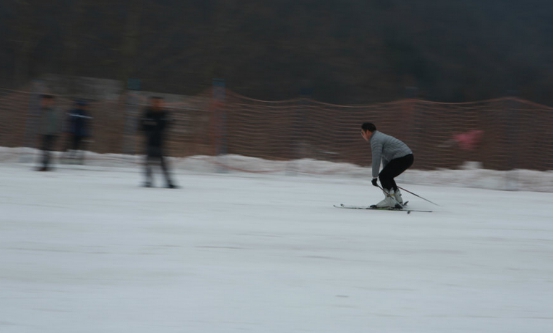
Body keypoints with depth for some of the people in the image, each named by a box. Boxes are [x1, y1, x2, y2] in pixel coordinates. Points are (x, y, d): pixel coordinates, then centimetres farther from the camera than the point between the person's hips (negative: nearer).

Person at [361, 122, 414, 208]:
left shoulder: (375, 140, -10)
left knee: (383, 176, -8)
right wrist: (386, 171, 31)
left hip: (402, 158, -10)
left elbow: (376, 160, -16)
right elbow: (384, 158, 28)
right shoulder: (380, 137, 23)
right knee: (387, 176, 18)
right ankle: (398, 200, 21)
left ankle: (389, 200, -11)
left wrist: (374, 177, -13)